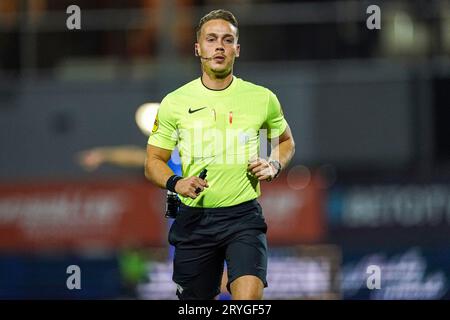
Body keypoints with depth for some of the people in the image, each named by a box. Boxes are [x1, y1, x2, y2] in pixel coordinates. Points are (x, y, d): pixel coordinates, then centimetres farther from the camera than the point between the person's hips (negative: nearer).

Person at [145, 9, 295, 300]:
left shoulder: (262, 98, 4)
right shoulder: (175, 102, 2)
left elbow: (286, 141, 21)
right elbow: (153, 162, 7)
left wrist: (274, 165, -1)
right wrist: (175, 183, -14)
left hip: (244, 216, -1)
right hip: (194, 219, 1)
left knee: (249, 296, -24)